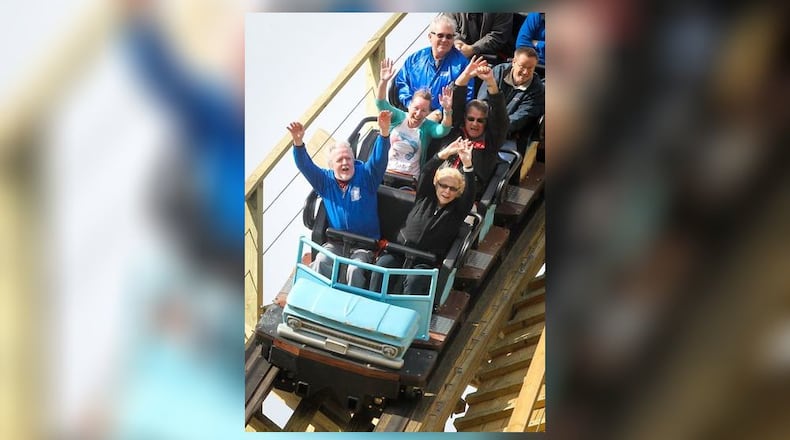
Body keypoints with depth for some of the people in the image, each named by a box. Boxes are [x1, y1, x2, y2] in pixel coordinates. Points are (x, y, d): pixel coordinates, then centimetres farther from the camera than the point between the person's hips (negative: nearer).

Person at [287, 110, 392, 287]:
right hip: (336, 242, 2)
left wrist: (384, 131, -35)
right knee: (321, 262, -27)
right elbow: (305, 165, -7)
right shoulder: (325, 180, 6)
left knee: (355, 269, -30)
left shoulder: (365, 175, 0)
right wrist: (298, 142, -27)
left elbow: (379, 159, -16)